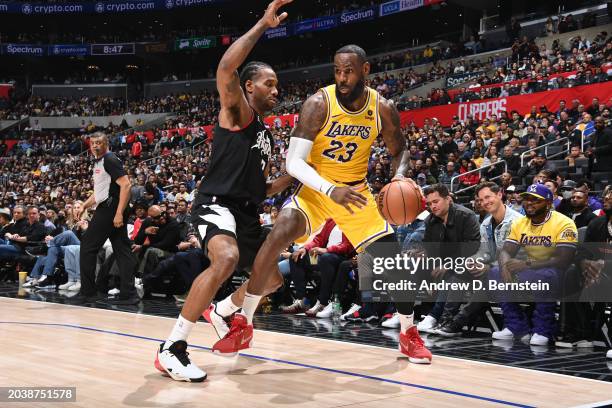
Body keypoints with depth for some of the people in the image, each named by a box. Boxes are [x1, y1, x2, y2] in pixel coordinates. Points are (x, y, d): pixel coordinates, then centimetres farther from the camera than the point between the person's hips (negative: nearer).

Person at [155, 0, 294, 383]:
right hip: (217, 203, -9)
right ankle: (171, 349, -29)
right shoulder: (237, 111, -4)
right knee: (226, 259, -37)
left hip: (246, 213, 10)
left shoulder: (267, 136, 20)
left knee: (273, 279, 19)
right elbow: (226, 69, -26)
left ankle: (219, 311, 45)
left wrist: (291, 176, 9)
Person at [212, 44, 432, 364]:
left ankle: (409, 334, 22)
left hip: (357, 191, 3)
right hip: (316, 188, -3)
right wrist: (331, 190, -39)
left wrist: (400, 175, -17)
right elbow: (293, 161, -25)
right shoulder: (319, 104, -21)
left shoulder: (383, 109, -11)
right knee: (275, 239, -26)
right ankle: (243, 325, -11)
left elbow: (399, 149, 7)